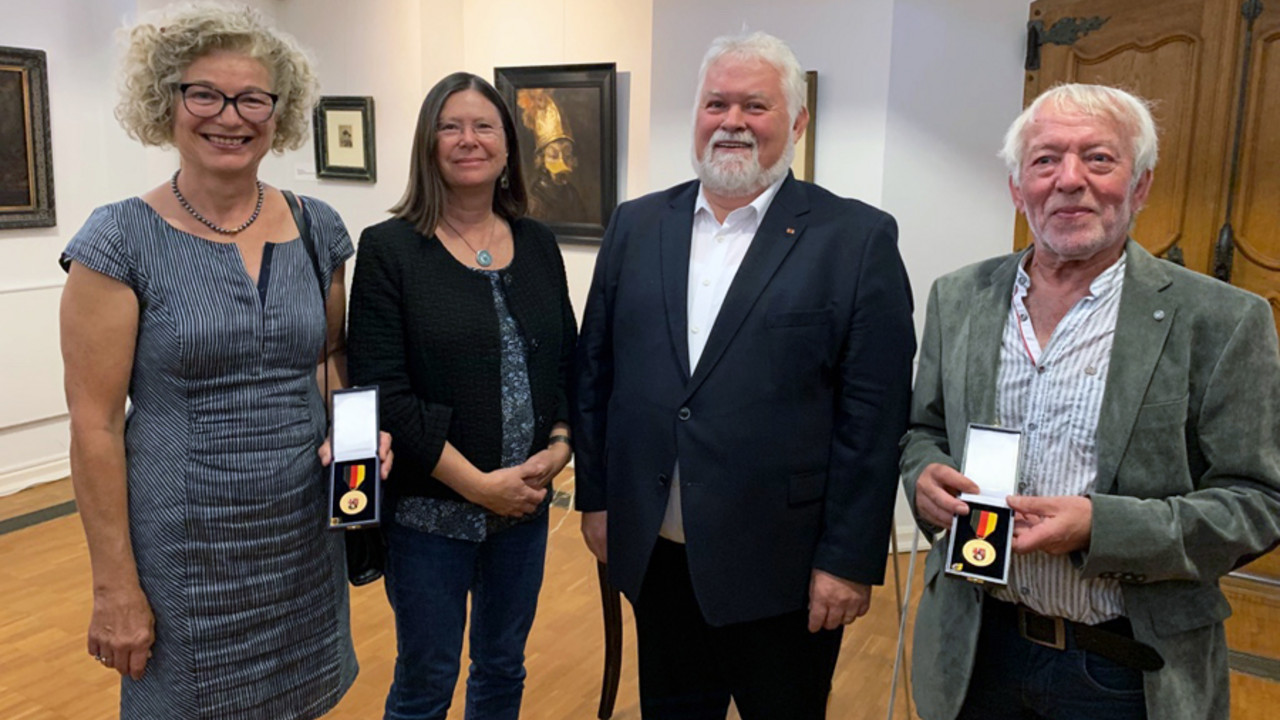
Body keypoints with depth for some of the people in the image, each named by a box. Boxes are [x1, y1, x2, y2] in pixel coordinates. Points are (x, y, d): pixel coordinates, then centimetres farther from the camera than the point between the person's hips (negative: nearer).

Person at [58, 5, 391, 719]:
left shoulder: (317, 228, 1)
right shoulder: (122, 238, -10)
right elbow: (95, 425, -10)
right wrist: (116, 586, -10)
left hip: (305, 535, 4)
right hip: (184, 547, -3)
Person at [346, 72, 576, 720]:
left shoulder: (538, 245, 5)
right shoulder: (389, 249, -8)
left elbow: (568, 362, 8)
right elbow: (382, 391, -14)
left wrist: (556, 451, -9)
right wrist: (478, 483, -17)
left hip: (526, 505, 4)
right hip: (431, 511, -4)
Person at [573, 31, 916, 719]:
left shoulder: (858, 238, -7)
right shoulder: (636, 225, 5)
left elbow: (873, 416, -9)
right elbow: (595, 371, 9)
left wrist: (849, 560, -10)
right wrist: (595, 498, 8)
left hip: (784, 571, -3)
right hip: (655, 554, 4)